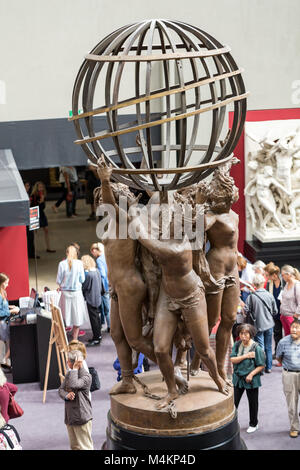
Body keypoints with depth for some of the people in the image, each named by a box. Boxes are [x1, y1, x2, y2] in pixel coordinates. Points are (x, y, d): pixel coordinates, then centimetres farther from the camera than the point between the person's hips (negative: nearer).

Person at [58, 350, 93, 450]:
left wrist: (75, 368, -23)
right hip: (70, 417, 8)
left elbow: (73, 385, -32)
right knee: (74, 446, 18)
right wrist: (66, 395, -14)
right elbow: (61, 389, 8)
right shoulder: (69, 374, 9)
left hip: (82, 417, -8)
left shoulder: (86, 376, -16)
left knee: (85, 447, -2)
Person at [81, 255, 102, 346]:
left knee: (93, 319, -1)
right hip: (97, 298, 8)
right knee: (97, 317, 18)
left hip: (91, 299, -8)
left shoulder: (88, 274, -22)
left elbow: (84, 287, -15)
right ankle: (98, 336, 27)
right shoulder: (97, 271, 3)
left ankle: (96, 339, 4)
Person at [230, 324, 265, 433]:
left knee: (253, 403, 13)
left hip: (251, 379, -3)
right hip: (238, 378, 3)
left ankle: (253, 424, 32)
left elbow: (261, 366, -11)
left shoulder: (256, 348, -15)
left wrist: (251, 374, -20)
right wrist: (246, 356, -20)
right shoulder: (237, 345, -3)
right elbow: (232, 359, -11)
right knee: (234, 401, 6)